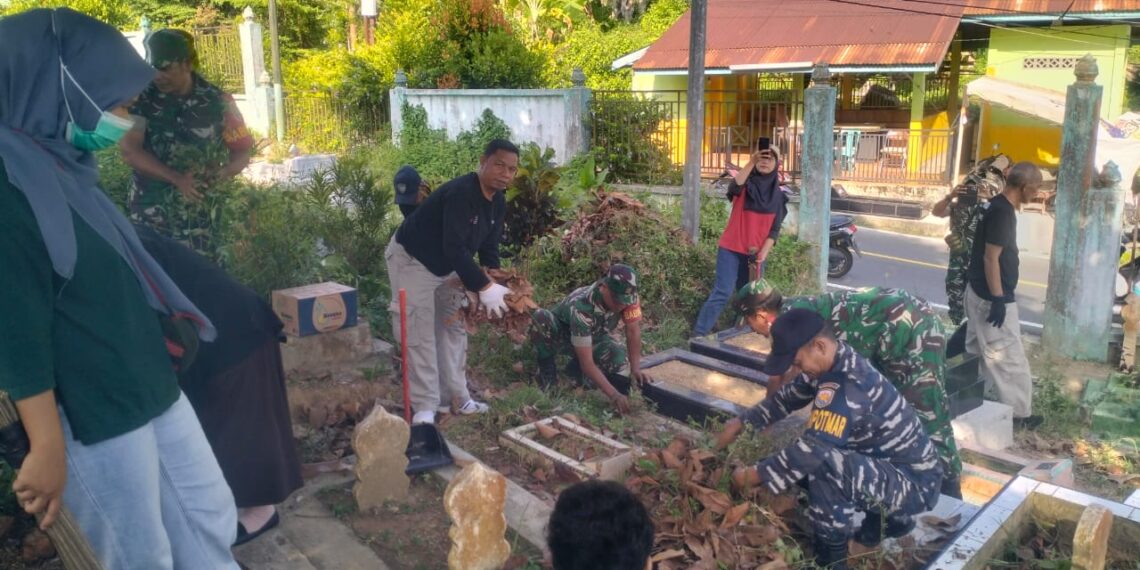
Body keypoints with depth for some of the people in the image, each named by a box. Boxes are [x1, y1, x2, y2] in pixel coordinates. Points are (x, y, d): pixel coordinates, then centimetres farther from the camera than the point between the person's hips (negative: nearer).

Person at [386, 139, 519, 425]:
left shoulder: (498, 202, -4)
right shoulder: (460, 193, -33)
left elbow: (488, 247, 1)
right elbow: (454, 248, -38)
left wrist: (495, 283, -13)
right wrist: (483, 287, -38)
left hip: (448, 266, 9)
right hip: (411, 260, -9)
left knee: (453, 328, 11)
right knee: (420, 335, -9)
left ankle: (456, 397, 20)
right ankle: (425, 407, -3)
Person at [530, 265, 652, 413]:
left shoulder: (627, 294, -29)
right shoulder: (581, 308, -42)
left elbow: (633, 330, -19)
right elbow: (587, 362, -43)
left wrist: (635, 369, -31)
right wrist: (614, 395, -49)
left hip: (594, 336, 4)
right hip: (560, 332, -4)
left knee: (619, 359, -29)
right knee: (541, 318, -39)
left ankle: (576, 367, 3)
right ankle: (547, 367, -11)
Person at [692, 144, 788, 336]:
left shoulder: (778, 196, 6)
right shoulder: (745, 186, -2)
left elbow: (775, 229, 3)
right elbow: (734, 186, -27)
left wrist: (763, 253, -8)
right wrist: (751, 162, -30)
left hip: (756, 253, 4)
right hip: (731, 249, -4)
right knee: (722, 293, -11)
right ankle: (699, 334, -7)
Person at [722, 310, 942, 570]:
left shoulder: (847, 385, -31)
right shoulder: (836, 363, -2)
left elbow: (812, 449, -34)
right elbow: (788, 397, 13)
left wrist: (754, 475, -22)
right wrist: (741, 422, 9)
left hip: (915, 483, -10)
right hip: (888, 464, 10)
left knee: (822, 464, -33)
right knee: (799, 465, 11)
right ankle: (886, 517, 22)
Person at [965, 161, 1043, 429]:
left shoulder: (995, 205, 9)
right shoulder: (1002, 212, -21)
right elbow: (991, 258, -23)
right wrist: (998, 299, -21)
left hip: (979, 292, 10)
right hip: (992, 296, -10)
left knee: (978, 351, 17)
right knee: (1010, 359, 2)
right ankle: (1019, 413, 12)